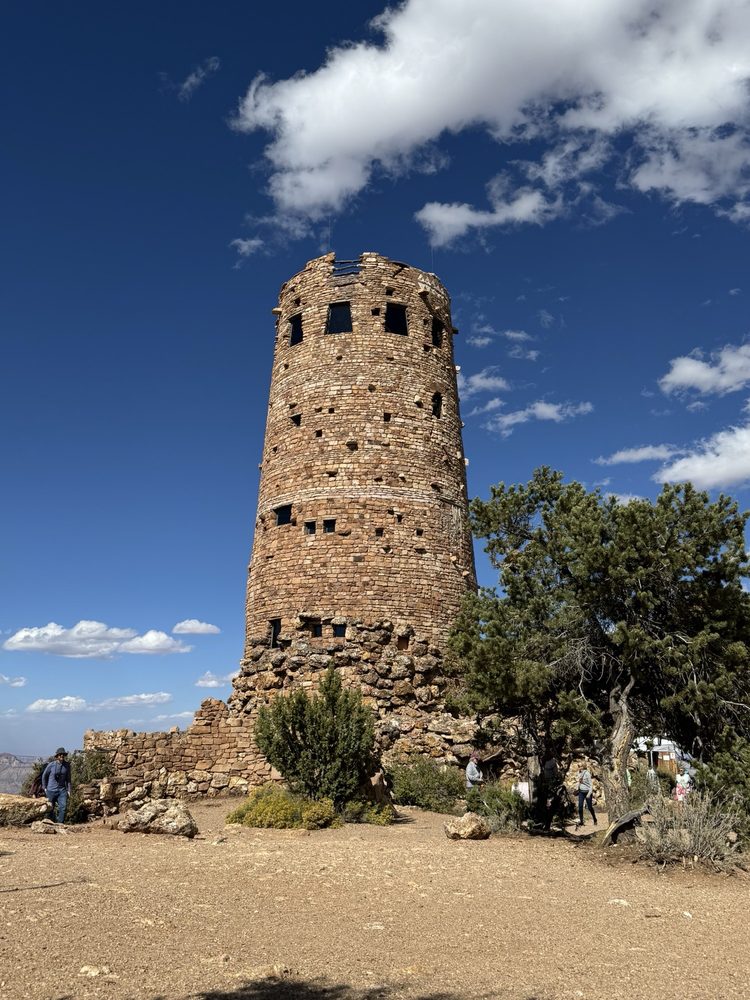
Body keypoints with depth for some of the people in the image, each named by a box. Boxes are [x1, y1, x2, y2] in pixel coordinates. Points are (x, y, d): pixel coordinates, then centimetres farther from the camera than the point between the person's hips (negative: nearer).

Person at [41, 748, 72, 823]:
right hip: (51, 790, -1)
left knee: (63, 806, -14)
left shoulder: (67, 765, -3)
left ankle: (60, 823, -7)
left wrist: (68, 790, 4)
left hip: (62, 790, 1)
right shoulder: (51, 765, -10)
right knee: (51, 808, 8)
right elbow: (44, 775, 6)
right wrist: (44, 787, 9)